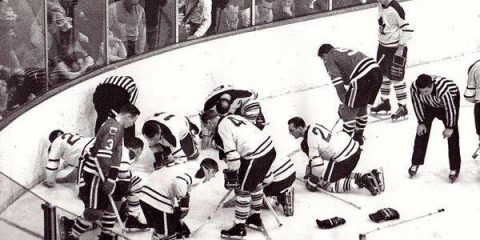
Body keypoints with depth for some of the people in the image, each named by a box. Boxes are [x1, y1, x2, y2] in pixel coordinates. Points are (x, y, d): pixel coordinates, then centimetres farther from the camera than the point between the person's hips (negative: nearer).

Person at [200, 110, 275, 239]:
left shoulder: (221, 130, -8)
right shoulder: (232, 117, 18)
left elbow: (232, 155, -13)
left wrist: (231, 175, -4)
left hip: (255, 157, -9)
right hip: (270, 149, 9)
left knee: (243, 190, 3)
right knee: (255, 184, 26)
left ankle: (239, 228, 12)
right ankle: (255, 218, 40)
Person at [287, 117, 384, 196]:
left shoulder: (307, 143, -15)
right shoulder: (313, 127, 13)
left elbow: (318, 165, -17)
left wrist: (313, 181, -2)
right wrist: (309, 167, 31)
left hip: (343, 158, -10)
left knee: (326, 184, 4)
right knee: (341, 174, 28)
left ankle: (360, 182, -11)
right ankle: (372, 175, 13)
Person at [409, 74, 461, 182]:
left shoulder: (442, 89, -45)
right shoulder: (414, 88, -34)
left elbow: (450, 109, -30)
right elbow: (417, 104, -14)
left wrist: (449, 127, -19)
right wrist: (421, 122, -7)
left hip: (451, 98, -4)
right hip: (430, 103, 4)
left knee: (452, 134, -8)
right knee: (422, 129, 2)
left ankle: (455, 168, 0)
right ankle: (416, 162, 16)